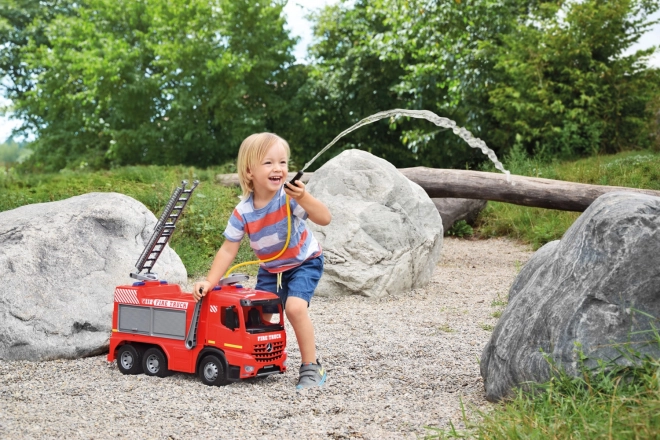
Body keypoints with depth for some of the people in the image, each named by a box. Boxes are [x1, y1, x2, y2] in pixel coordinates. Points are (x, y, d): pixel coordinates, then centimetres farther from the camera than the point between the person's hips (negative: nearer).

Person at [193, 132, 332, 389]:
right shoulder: (243, 213, -19)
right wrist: (210, 282, -19)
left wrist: (303, 199, -52)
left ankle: (312, 368, -9)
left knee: (295, 307, -25)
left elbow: (325, 219, -36)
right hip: (270, 269, 4)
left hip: (304, 262, -4)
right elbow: (228, 250, -12)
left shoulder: (290, 196, -28)